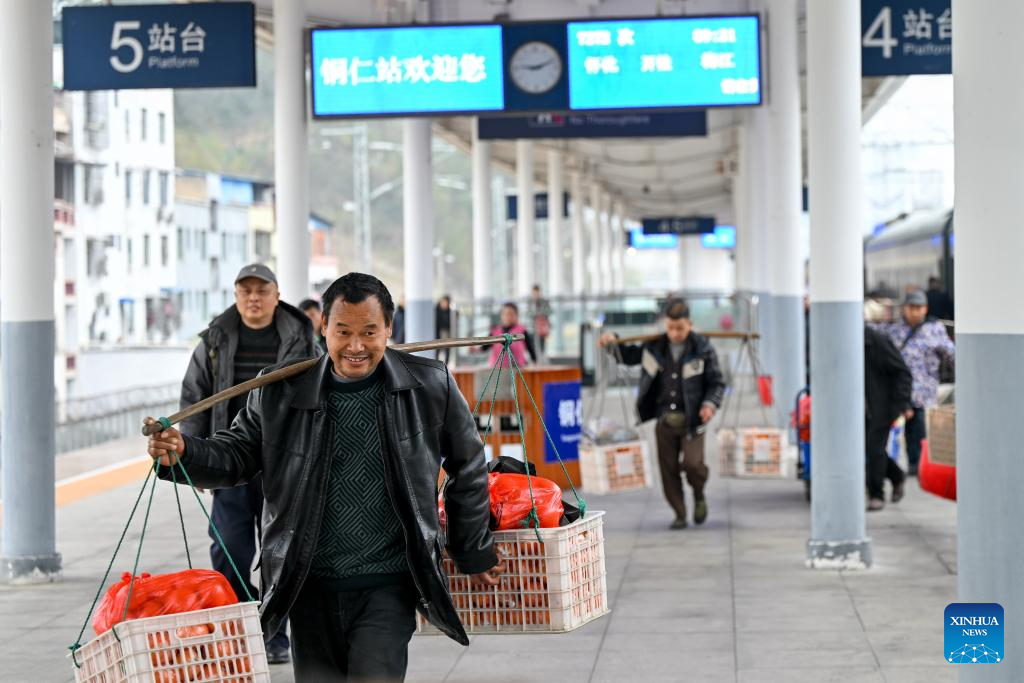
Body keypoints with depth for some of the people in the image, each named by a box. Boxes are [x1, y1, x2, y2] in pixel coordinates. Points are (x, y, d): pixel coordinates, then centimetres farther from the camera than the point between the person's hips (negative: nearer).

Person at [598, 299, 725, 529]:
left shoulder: (702, 348, -5)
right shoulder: (655, 346, 3)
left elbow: (716, 383, 0)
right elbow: (629, 356, 20)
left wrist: (710, 404, -18)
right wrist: (613, 342, 2)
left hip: (692, 419, -3)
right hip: (664, 419, 3)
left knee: (692, 463, -16)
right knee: (668, 470, 5)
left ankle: (699, 496, 16)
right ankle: (680, 514, 19)